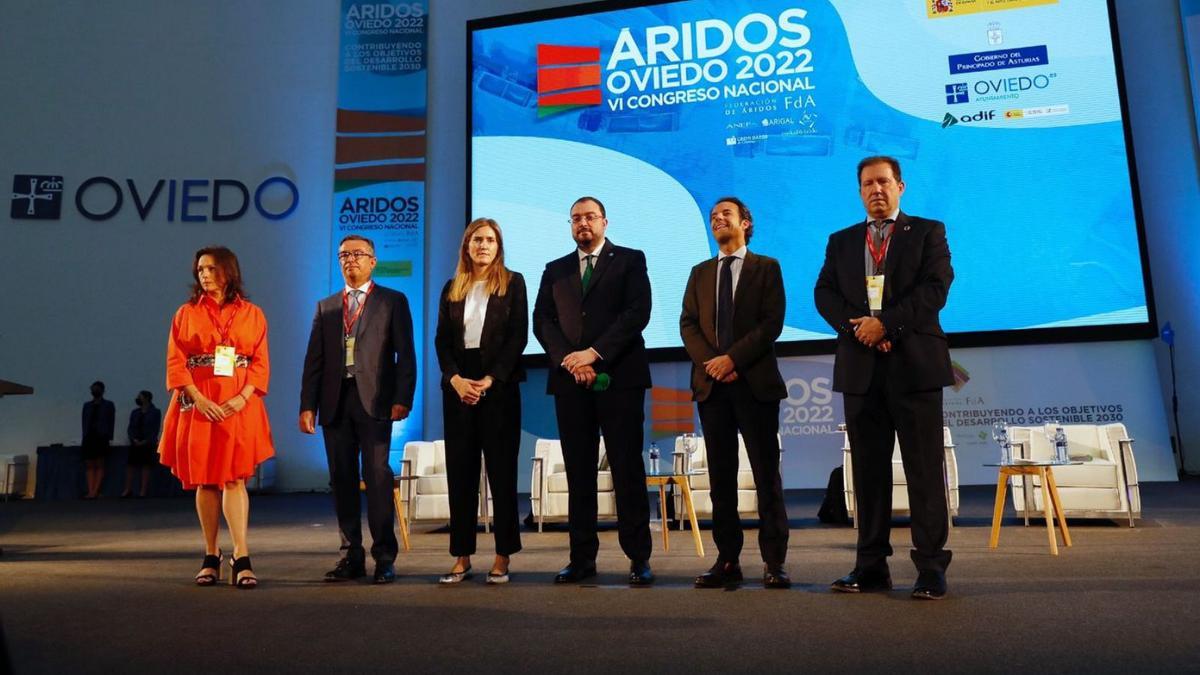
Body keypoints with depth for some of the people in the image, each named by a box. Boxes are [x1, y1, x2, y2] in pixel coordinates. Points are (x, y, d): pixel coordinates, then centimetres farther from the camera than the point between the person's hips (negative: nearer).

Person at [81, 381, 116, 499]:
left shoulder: (108, 405, 8)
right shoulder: (87, 405, 18)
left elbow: (111, 422, 2)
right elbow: (84, 422, 13)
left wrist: (108, 437, -7)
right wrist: (84, 436, 1)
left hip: (101, 437, -4)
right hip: (89, 437, 4)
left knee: (99, 466, -7)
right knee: (90, 466, -1)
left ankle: (95, 492, -12)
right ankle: (90, 492, -4)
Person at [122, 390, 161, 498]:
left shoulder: (155, 412, 2)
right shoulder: (134, 412, 15)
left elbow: (155, 429, -5)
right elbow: (130, 428, 9)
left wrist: (145, 441, -14)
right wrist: (134, 439, -9)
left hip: (149, 444, -4)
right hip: (135, 444, 4)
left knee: (146, 467, -4)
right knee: (130, 466, -2)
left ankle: (143, 492, -3)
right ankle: (128, 490, 2)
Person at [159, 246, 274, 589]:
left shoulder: (252, 314, 7)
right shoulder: (186, 313, 9)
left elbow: (261, 363, 2)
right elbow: (175, 363, 2)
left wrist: (243, 396, -13)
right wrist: (199, 399, -12)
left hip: (239, 406, -1)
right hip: (198, 406, 1)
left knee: (234, 479, -6)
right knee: (205, 481, 4)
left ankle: (241, 559, -10)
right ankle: (211, 557, 13)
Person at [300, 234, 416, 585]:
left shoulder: (393, 302, 7)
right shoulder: (325, 306, 19)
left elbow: (405, 355, 0)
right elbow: (314, 360, 13)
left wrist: (402, 399, -10)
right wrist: (308, 405, 4)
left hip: (374, 401, -4)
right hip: (334, 402, 4)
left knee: (377, 477, -7)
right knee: (342, 479, 6)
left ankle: (385, 557, 0)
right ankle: (352, 556, 14)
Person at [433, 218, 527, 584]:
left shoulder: (512, 283, 4)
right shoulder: (451, 288, 13)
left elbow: (519, 336, -3)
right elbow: (441, 340, 8)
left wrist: (490, 379, -13)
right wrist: (455, 379, -9)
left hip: (499, 385, -3)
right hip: (458, 386, 3)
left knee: (502, 470, 0)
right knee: (460, 471, 4)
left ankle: (503, 557, 8)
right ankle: (462, 556, 12)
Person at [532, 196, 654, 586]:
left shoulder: (630, 260, 7)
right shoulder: (555, 270, 18)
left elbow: (638, 312, -5)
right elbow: (542, 321, 8)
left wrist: (595, 353, -14)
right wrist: (568, 360, -9)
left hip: (619, 377, -3)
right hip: (570, 379, 4)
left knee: (627, 469, -2)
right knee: (578, 472, 5)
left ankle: (639, 559, 4)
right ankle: (582, 558, 11)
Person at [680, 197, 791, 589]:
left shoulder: (766, 268, 6)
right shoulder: (700, 273, 18)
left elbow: (772, 322, -5)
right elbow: (687, 324, 8)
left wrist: (732, 358, -14)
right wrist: (710, 362, -8)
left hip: (755, 382, -3)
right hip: (710, 383, 4)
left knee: (766, 475, -2)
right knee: (721, 476, 4)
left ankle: (774, 563, 4)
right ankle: (727, 561, 10)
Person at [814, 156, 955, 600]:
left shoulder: (928, 232, 9)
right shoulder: (841, 241, 18)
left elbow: (936, 287, -5)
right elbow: (824, 293, 7)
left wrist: (885, 323, -14)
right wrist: (857, 328, -10)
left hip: (915, 364, -3)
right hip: (860, 367, 3)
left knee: (924, 470, -2)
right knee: (868, 471, 6)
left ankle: (931, 568, 4)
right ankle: (871, 566, 12)